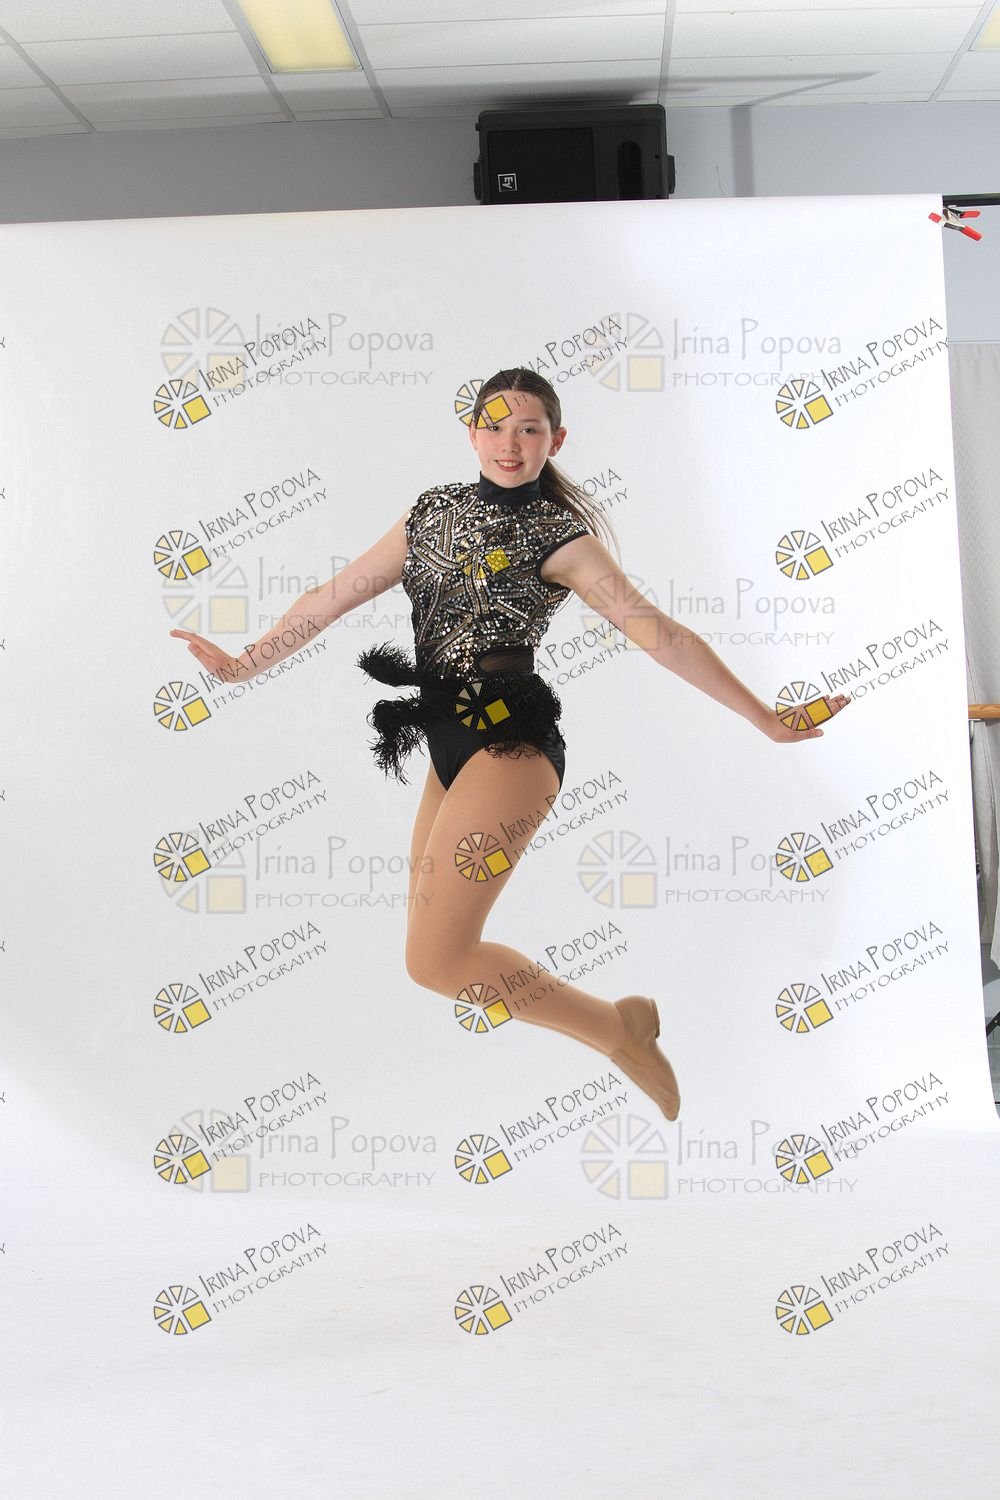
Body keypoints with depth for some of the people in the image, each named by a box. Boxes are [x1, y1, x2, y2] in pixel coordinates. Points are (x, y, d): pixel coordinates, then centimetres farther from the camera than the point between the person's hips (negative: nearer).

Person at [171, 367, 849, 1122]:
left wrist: (766, 720, -13)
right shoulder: (435, 509, 14)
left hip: (509, 741, -7)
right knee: (435, 941, 11)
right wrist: (253, 657, 1)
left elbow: (662, 634, -8)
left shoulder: (559, 536, -3)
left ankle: (619, 1026, 3)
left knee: (436, 959, -14)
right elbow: (339, 592, 12)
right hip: (452, 739, 7)